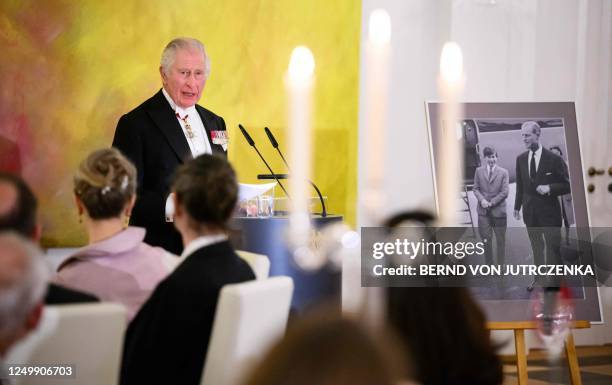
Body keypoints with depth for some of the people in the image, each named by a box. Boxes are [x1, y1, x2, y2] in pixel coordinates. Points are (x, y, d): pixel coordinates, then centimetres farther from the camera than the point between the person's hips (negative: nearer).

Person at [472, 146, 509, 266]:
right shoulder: (479, 171, 7)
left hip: (498, 210, -1)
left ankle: (501, 264, 15)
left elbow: (504, 192, -4)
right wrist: (482, 200, -13)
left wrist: (491, 202, -12)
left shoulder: (503, 172, 0)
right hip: (483, 211, 1)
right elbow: (476, 188, 6)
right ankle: (489, 264, 12)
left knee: (500, 239, 5)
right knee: (486, 239, 3)